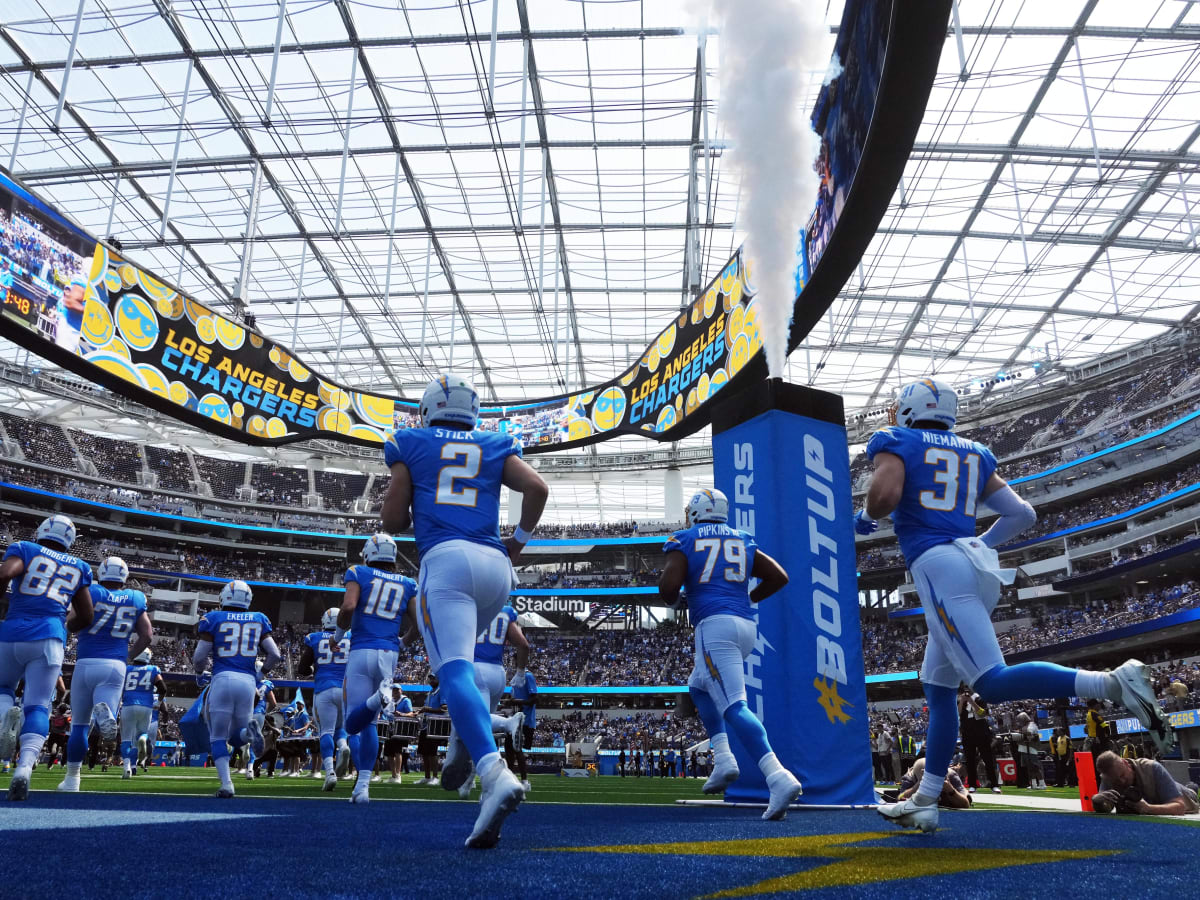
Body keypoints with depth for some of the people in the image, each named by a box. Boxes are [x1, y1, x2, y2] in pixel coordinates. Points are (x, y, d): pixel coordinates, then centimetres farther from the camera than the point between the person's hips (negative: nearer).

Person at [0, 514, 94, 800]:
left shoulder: (25, 549, 11)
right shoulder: (78, 567, 18)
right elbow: (85, 618, 17)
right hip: (48, 639, 1)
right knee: (37, 707, 0)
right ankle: (24, 768, -23)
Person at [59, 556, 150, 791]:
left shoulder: (92, 593, 0)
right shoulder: (136, 599, 8)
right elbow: (147, 636, 7)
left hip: (86, 664, 0)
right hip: (115, 666, 0)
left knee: (79, 725, 15)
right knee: (107, 725, -4)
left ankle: (72, 778, 22)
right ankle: (104, 710, -39)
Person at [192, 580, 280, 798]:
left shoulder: (214, 619, 3)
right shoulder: (259, 620, 12)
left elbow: (200, 658, 2)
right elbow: (275, 654, 9)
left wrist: (199, 669, 25)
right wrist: (262, 671, 28)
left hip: (222, 680, -2)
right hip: (248, 681, 3)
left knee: (218, 737, 11)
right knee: (236, 738, 18)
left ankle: (226, 784, -6)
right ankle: (250, 730, -18)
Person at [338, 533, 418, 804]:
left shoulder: (358, 573, 5)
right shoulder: (407, 584, 13)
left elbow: (348, 606, -11)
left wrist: (339, 632, 7)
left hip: (362, 652, -3)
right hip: (389, 655, 3)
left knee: (354, 723, 0)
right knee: (369, 723, 12)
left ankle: (380, 697, -33)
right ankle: (362, 786, 2)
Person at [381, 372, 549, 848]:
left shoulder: (412, 446, 14)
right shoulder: (496, 447, 20)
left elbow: (393, 519, 10)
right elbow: (537, 488, 4)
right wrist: (518, 542, 16)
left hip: (446, 559, -4)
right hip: (496, 565, 5)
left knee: (454, 670, -18)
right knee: (456, 655, 28)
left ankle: (496, 774, -38)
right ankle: (470, 742, 14)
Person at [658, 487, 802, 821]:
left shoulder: (684, 541, 3)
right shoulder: (743, 541, 18)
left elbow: (667, 586, -9)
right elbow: (779, 577, 14)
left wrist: (673, 601, 14)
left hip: (715, 625, -7)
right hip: (746, 625, 7)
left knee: (734, 706, -13)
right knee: (698, 687, 27)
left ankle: (779, 778, -29)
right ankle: (724, 760, 15)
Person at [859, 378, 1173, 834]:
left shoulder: (894, 442, 5)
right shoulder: (974, 453, 22)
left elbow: (885, 493, -15)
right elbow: (1023, 514, 18)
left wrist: (865, 516, 7)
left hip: (936, 564, -8)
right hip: (975, 566, 8)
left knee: (993, 683, -14)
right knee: (938, 689, 13)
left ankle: (1114, 682, -28)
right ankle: (924, 802, 16)